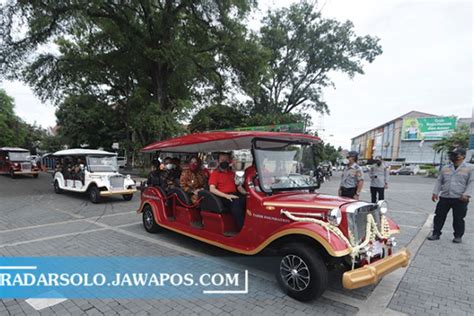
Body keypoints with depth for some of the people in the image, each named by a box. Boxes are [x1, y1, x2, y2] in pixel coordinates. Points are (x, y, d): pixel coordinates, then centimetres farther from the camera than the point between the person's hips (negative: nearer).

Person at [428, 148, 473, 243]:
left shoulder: (469, 169, 1)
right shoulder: (445, 168, 11)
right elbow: (439, 181, 13)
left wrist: (466, 194, -17)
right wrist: (435, 192, 4)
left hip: (460, 199, -3)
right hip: (444, 197, 3)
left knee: (458, 218, 6)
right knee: (439, 216, 5)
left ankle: (458, 236, 22)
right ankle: (436, 233, 14)